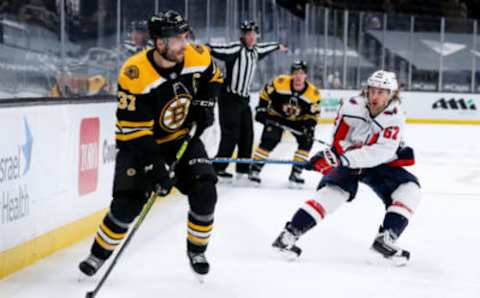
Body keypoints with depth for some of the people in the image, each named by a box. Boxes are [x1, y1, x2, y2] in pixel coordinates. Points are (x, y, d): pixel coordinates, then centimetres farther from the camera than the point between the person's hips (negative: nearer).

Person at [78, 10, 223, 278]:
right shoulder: (135, 74, -30)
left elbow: (213, 77, 10)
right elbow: (134, 131, -27)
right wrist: (155, 169, -30)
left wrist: (204, 103, -7)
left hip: (182, 137, 4)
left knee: (204, 193, -10)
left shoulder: (198, 57, -16)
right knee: (128, 202, -12)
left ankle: (197, 250, 14)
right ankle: (99, 253, 11)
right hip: (140, 142, -4)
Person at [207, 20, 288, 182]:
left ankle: (243, 168, 22)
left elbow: (264, 48, 35)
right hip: (229, 98, -8)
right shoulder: (236, 48, -13)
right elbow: (220, 50, -29)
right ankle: (218, 168, -3)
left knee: (247, 134, 11)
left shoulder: (255, 51, 12)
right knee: (231, 135, -10)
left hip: (244, 99, 8)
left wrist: (278, 46, 53)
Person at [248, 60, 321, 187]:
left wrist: (309, 126, -25)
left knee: (306, 141, -10)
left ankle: (295, 173, 1)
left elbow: (313, 114, -9)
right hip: (276, 116, -3)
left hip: (298, 120, 3)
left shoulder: (313, 93, -19)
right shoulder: (279, 82, -25)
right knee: (269, 140, -19)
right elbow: (265, 93, -8)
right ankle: (254, 169, -7)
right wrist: (261, 109, -12)